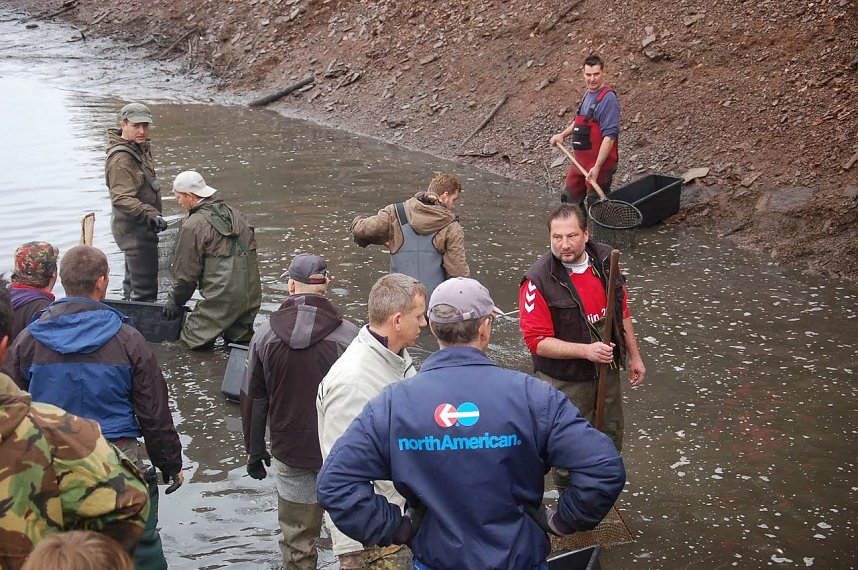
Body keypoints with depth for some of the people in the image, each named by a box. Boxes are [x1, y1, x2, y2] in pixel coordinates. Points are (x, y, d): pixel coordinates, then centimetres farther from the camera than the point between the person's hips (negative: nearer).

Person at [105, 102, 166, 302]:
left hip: (142, 228, 11)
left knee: (133, 282, 22)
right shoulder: (121, 158, -21)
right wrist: (150, 214, -41)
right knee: (145, 288, -11)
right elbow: (122, 199, -30)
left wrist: (152, 216, 26)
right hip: (135, 230, -11)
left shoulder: (140, 148, 11)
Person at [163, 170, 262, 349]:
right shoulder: (235, 214, 13)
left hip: (221, 298, -7)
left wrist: (175, 301, 10)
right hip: (252, 296, 7)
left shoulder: (193, 225, -10)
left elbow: (186, 272, -6)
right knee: (238, 339, 22)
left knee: (192, 341, 5)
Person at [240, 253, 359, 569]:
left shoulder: (265, 336, -4)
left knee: (296, 540, 13)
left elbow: (253, 400, 3)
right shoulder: (347, 335, -14)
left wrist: (255, 450, 15)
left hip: (290, 453, 2)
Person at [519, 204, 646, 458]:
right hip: (566, 382, -5)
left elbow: (622, 313, 8)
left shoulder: (605, 260, -5)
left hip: (608, 372, 6)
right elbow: (536, 341, -23)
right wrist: (586, 351, -30)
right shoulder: (538, 282, -23)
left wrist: (634, 357, 11)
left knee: (611, 441, 24)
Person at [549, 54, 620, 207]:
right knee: (570, 198, 18)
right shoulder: (588, 93, 9)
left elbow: (609, 136, -25)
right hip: (580, 160, 9)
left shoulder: (608, 99, -19)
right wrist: (563, 134, 15)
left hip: (599, 162, -9)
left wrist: (597, 167, -29)